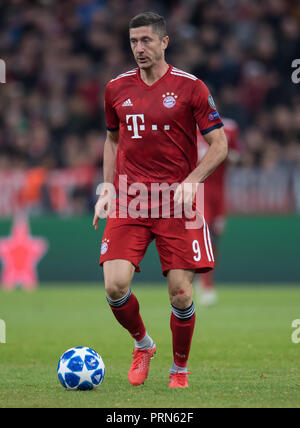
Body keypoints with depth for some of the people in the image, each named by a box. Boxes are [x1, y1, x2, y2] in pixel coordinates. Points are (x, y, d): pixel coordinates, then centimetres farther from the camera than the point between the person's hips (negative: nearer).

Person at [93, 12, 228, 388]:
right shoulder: (117, 88, 8)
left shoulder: (190, 87, -3)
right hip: (128, 202, 2)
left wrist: (191, 181, -15)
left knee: (181, 294, -6)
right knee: (115, 286, -13)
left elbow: (219, 145, -1)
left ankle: (179, 368, 18)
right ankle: (143, 345, 16)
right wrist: (107, 188, 10)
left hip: (176, 202, -2)